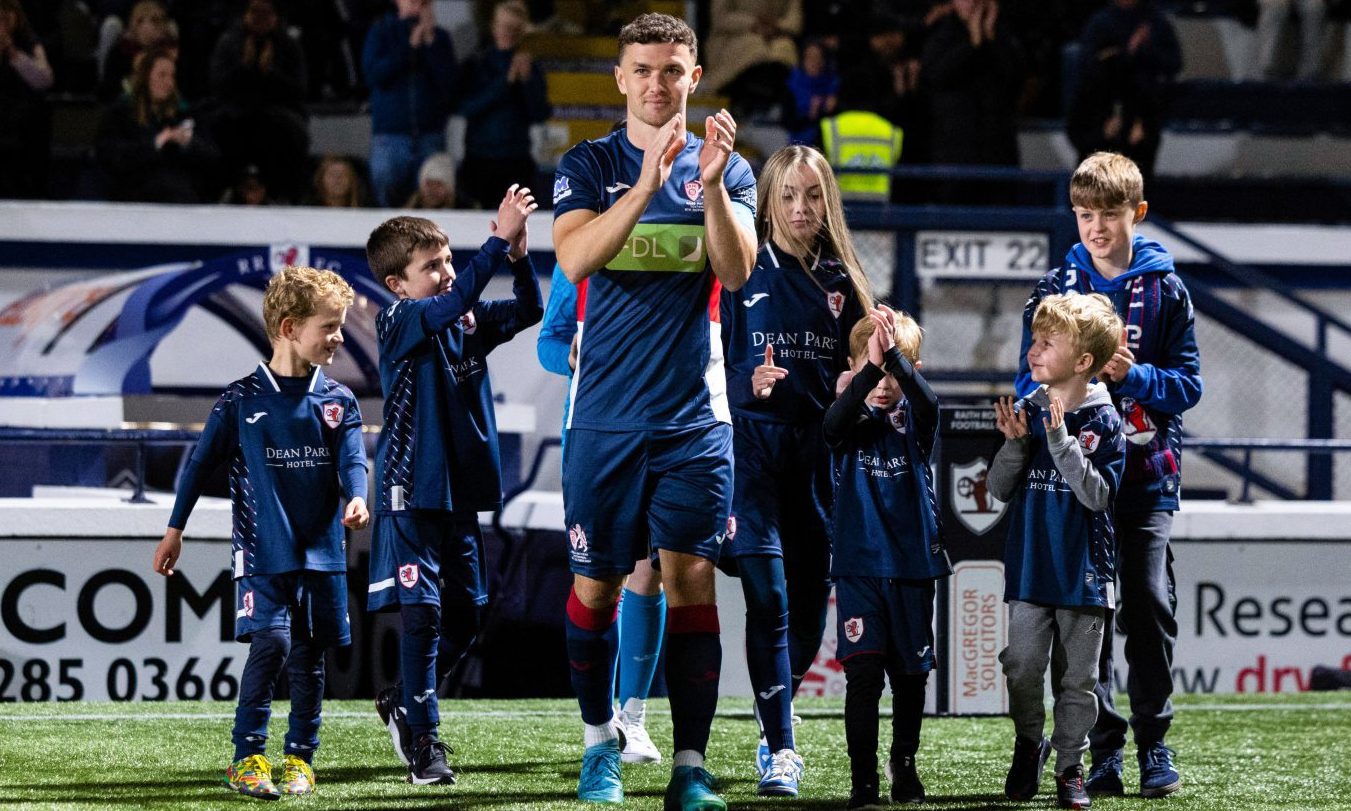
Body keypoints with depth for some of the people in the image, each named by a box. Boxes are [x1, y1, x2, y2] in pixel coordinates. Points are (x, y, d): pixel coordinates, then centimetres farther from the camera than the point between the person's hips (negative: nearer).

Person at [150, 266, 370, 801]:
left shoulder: (337, 401, 6)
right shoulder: (242, 400, -2)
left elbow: (352, 460, -2)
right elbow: (202, 463, 5)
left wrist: (356, 499, -25)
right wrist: (175, 529, 6)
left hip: (321, 550, 3)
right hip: (262, 550, -3)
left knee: (309, 655, 7)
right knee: (272, 642, -16)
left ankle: (300, 757, 18)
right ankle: (247, 757, -7)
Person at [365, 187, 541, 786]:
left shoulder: (468, 323, 9)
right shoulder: (398, 324, -10)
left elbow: (527, 311, 3)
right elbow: (452, 303, -27)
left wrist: (519, 254, -15)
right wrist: (498, 241, -32)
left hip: (461, 489, 7)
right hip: (412, 493, -7)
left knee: (466, 614, 11)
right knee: (423, 613, -9)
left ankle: (403, 703, 32)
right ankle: (423, 741, -3)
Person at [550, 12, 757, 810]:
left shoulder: (726, 168, 6)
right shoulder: (588, 166, 3)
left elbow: (737, 271, -9)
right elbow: (575, 257, -15)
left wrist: (711, 182, -24)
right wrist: (648, 183, -28)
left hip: (694, 416, 0)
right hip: (606, 415, 0)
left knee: (691, 579, -8)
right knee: (596, 585, 5)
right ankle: (601, 737, 26)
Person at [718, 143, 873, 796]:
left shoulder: (840, 279, 12)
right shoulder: (744, 270, 2)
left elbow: (858, 367, 16)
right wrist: (748, 382, -20)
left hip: (818, 449, 4)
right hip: (754, 441, -4)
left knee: (810, 603, 7)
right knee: (769, 598, -12)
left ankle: (774, 719, 31)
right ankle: (779, 749, -10)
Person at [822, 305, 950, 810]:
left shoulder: (915, 418, 1)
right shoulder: (854, 420, 0)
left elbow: (927, 400, -23)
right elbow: (832, 426, -24)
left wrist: (894, 356, -40)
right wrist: (870, 367, -37)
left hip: (912, 561, 1)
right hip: (859, 564, -1)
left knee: (910, 674, 11)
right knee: (863, 674, -10)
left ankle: (904, 764, 31)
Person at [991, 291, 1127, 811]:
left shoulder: (1103, 421, -8)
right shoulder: (1026, 411, 3)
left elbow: (1098, 494, -17)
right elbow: (1000, 489, 4)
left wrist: (1061, 440, -24)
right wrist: (1014, 443, -13)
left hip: (1083, 572, -3)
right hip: (1029, 568, 3)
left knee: (1076, 677, 5)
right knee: (1022, 666, 0)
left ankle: (1070, 766, 15)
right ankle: (1028, 743, 23)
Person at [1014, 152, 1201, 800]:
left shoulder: (1165, 290, 4)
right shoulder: (1056, 289, 6)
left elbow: (1188, 383, 3)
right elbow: (1031, 378, 9)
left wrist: (1135, 375, -13)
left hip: (1147, 475, -1)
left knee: (1149, 602, -4)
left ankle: (1153, 740, 6)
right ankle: (1102, 746, 5)